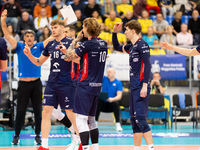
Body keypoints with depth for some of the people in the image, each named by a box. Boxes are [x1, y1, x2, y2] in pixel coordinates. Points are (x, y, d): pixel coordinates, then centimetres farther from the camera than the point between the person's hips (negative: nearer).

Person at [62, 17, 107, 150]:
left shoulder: (88, 44, -15)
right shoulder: (103, 44, 9)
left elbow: (68, 57, -7)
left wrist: (75, 40, 3)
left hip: (85, 86, -8)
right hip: (97, 86, 8)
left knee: (81, 119, -8)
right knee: (91, 119, 17)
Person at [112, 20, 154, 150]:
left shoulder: (142, 44, -10)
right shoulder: (132, 47, 17)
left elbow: (147, 65, -16)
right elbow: (117, 47, 36)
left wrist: (144, 86, -22)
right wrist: (114, 32, 22)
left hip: (141, 88, -9)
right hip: (134, 88, 9)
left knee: (140, 118, -15)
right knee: (134, 119, 10)